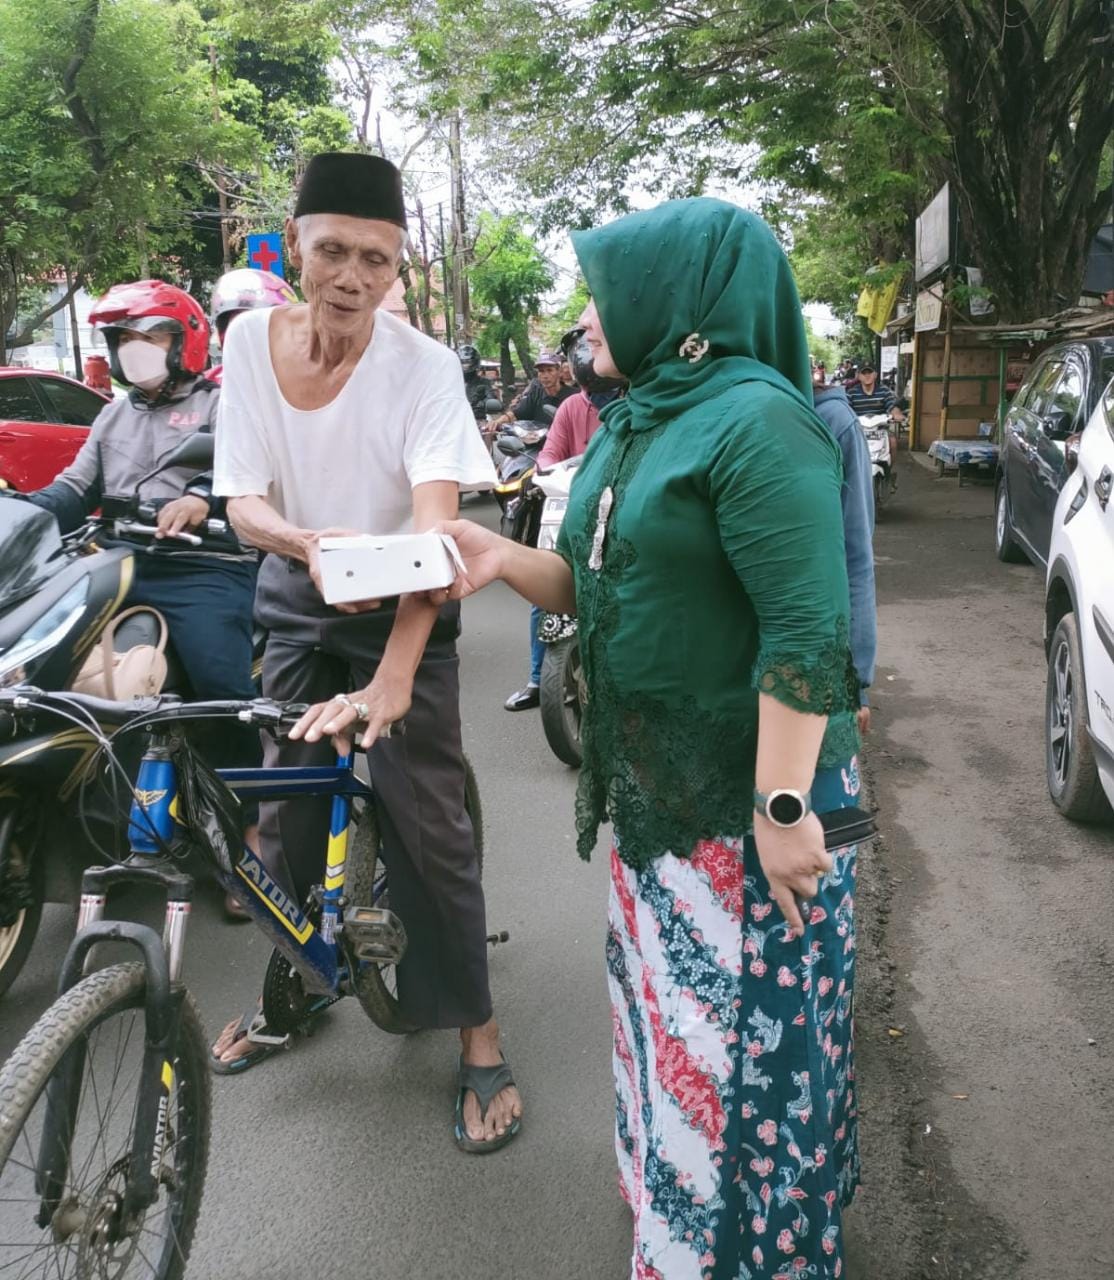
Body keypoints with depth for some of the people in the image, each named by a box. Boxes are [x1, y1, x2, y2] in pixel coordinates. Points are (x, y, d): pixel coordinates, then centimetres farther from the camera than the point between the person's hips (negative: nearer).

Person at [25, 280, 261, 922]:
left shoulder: (220, 404, 7)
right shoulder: (114, 416, 29)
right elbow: (75, 488, 21)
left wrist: (203, 498, -34)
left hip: (204, 566, -7)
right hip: (122, 567, 7)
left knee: (224, 687, -27)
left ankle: (245, 830, -11)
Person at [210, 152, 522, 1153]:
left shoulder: (422, 365, -21)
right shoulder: (252, 340, -9)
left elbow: (434, 526, -31)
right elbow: (242, 501, -10)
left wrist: (393, 674, -42)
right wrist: (309, 542, -33)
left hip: (401, 611, -3)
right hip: (298, 601, 4)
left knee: (427, 823, -5)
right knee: (288, 808, 10)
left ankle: (478, 1037, 10)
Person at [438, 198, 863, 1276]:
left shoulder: (755, 420, -17)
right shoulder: (635, 424, 11)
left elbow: (804, 631, -23)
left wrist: (785, 809, -24)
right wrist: (505, 560, -2)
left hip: (748, 796, -9)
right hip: (652, 784, 9)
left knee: (747, 1034, 5)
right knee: (667, 1011, 22)